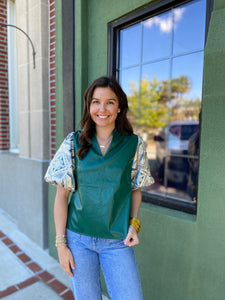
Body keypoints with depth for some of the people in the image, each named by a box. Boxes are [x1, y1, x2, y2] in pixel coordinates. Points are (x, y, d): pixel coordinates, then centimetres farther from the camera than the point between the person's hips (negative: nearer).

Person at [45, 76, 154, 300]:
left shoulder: (134, 145, -5)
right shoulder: (73, 143, -6)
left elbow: (135, 189, 6)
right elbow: (62, 194, -3)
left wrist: (134, 224, -7)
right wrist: (61, 243, -4)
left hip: (117, 241, 0)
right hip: (78, 238, 0)